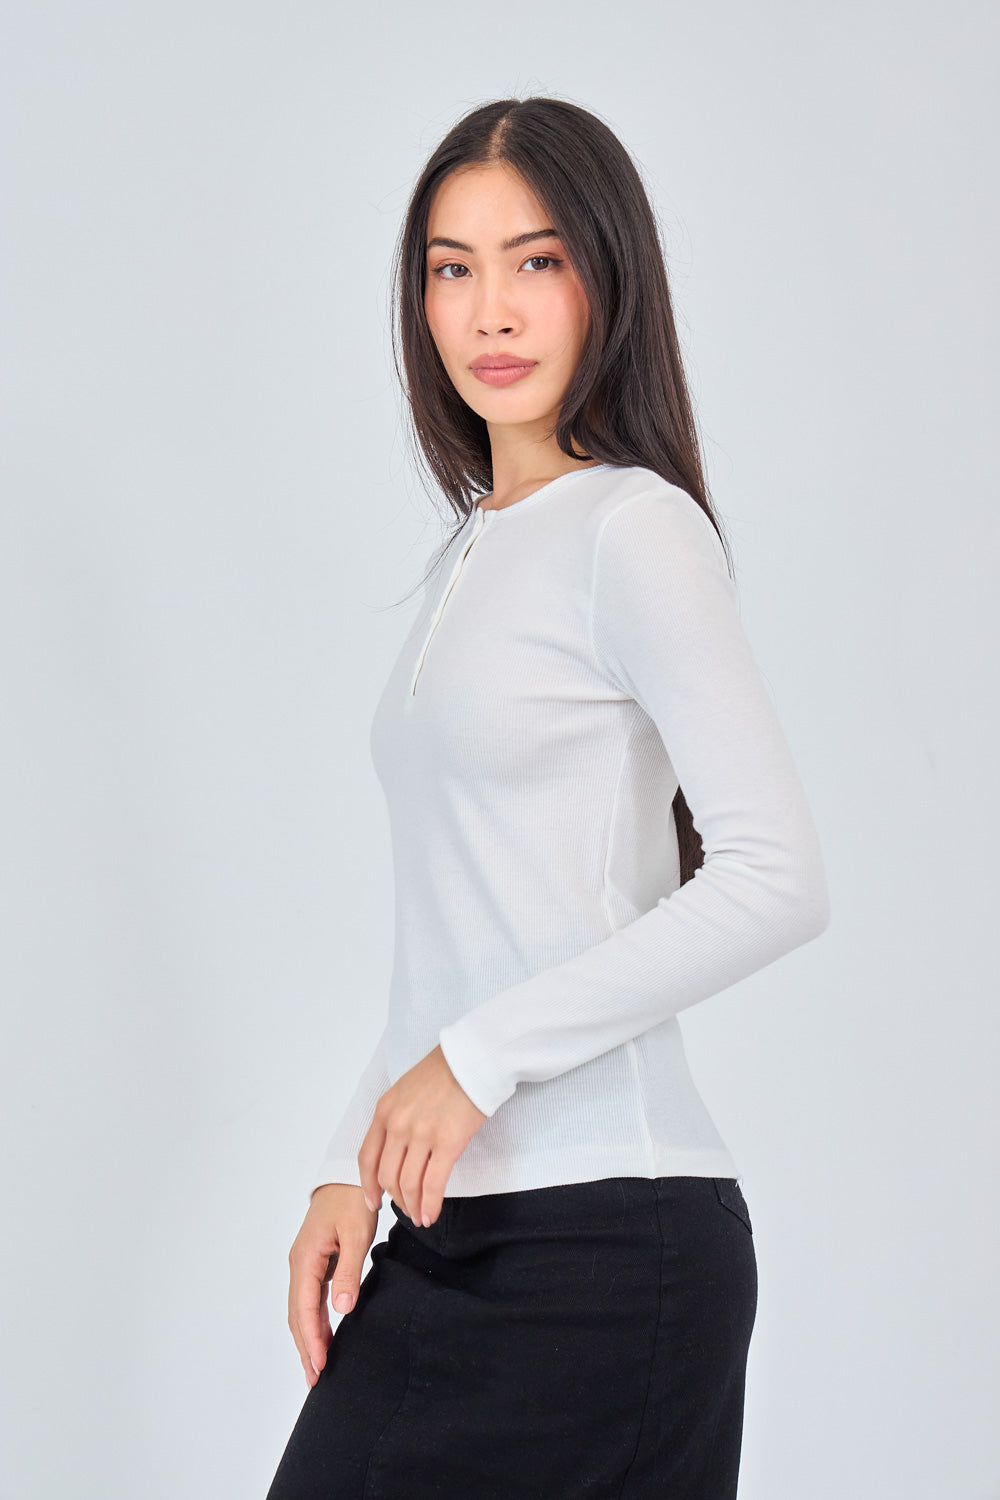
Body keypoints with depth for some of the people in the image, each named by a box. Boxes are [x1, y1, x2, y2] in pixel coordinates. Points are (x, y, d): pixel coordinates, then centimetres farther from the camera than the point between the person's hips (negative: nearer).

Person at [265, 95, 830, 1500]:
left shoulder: (635, 531, -8)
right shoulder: (468, 556, 17)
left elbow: (777, 880, -17)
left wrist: (479, 1058, -14)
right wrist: (352, 1169, 9)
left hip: (603, 1234, -7)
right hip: (450, 1234, 7)